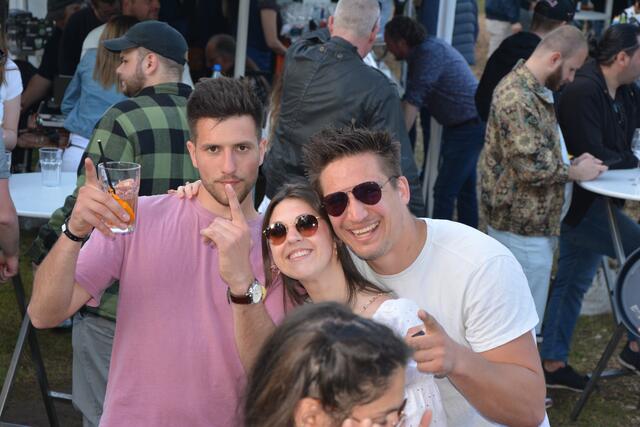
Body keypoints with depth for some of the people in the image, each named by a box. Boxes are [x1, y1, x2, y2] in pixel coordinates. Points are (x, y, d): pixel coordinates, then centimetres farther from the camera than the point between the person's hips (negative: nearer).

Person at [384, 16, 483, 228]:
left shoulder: (430, 52, -21)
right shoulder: (419, 54, 8)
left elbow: (414, 100, -28)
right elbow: (410, 98, 15)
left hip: (470, 126, -10)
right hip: (463, 125, 10)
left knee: (444, 191, -8)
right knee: (464, 188, 18)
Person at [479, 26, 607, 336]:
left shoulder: (538, 90, 12)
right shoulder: (517, 97, -23)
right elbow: (532, 166, -26)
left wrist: (571, 162, 7)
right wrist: (576, 171, -12)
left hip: (537, 221, 11)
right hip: (522, 226, -11)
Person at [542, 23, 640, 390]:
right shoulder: (583, 92, -22)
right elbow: (593, 157, -25)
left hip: (592, 204, 10)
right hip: (581, 204, -10)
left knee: (573, 282, 15)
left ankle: (554, 363, 25)